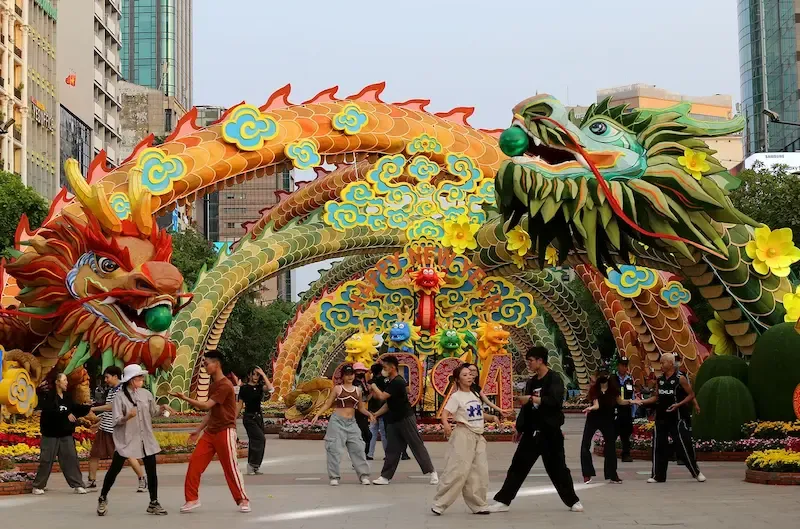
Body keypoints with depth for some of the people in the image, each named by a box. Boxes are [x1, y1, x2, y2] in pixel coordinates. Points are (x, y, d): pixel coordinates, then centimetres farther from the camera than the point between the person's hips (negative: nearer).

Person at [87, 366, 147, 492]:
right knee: (94, 454, 8)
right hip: (104, 429, 8)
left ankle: (142, 479, 6)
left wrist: (93, 409, -18)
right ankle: (91, 481, 20)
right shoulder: (110, 390, 14)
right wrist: (100, 421, 17)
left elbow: (112, 406, -21)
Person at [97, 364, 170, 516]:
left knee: (151, 471, 4)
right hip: (126, 440, -4)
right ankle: (103, 498, 23)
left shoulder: (146, 394, 3)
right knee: (114, 469, 3)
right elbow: (116, 420, -14)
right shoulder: (120, 397, -10)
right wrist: (128, 417, -32)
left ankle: (153, 503, 14)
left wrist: (162, 408, -7)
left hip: (146, 439, 4)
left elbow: (153, 412, 12)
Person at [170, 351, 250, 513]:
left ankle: (243, 500, 10)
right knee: (194, 462, 1)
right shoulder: (213, 385, 14)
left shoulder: (225, 385, -16)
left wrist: (185, 398, -27)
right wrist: (198, 430, 15)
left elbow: (206, 406, -22)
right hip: (210, 431, 9)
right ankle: (192, 499, 7)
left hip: (225, 432, -9)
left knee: (230, 467, -3)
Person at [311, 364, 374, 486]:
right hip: (337, 421, -3)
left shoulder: (358, 390, 10)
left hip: (351, 423, 3)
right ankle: (334, 477, 5)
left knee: (358, 449, 0)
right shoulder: (337, 389, 1)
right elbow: (327, 404, 2)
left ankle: (364, 475, 5)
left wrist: (368, 414, -2)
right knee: (334, 449, -3)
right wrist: (317, 415, -9)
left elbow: (361, 407, 17)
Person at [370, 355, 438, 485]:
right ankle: (385, 476, 9)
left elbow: (382, 396, -24)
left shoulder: (398, 382, -18)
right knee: (392, 450, 8)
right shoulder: (390, 383, 13)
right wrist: (376, 414, 10)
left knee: (417, 446, -3)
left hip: (406, 419, -9)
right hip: (394, 420, 9)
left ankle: (431, 472, 3)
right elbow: (388, 404, 17)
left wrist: (374, 386, -7)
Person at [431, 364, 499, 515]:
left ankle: (478, 505, 19)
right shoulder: (456, 397, -10)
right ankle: (439, 503, -4)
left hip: (478, 436, 7)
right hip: (464, 435, -7)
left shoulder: (476, 394, 12)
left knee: (480, 472, 8)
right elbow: (445, 413, -20)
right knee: (458, 471, -11)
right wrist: (446, 424, -41)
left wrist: (492, 417, 8)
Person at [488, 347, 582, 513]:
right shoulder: (531, 382, 13)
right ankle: (502, 501, 3)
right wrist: (519, 428, 17)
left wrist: (533, 399, -26)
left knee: (557, 468, 2)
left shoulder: (554, 379, -8)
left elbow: (555, 401, -24)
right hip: (531, 432, 6)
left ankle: (573, 501, 18)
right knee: (518, 466, 2)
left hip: (550, 432, -6)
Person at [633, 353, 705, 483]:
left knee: (684, 445, -5)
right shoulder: (660, 379, 9)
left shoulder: (680, 378, -9)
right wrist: (642, 402, 4)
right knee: (659, 446, 6)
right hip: (661, 418, 6)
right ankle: (658, 475, 12)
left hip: (677, 418, -6)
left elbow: (691, 395, -7)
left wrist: (678, 405, -18)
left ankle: (696, 472, 8)